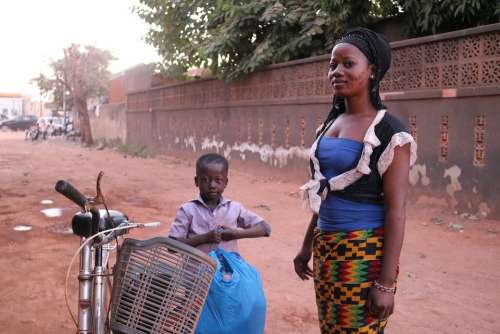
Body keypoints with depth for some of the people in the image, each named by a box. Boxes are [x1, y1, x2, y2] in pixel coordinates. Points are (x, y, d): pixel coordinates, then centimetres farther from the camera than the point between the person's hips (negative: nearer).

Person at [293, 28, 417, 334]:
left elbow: (396, 210, -15)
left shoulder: (388, 131, -13)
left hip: (366, 252, -7)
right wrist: (308, 246, 17)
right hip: (326, 249, 7)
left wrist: (386, 283, -17)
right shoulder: (331, 122, 8)